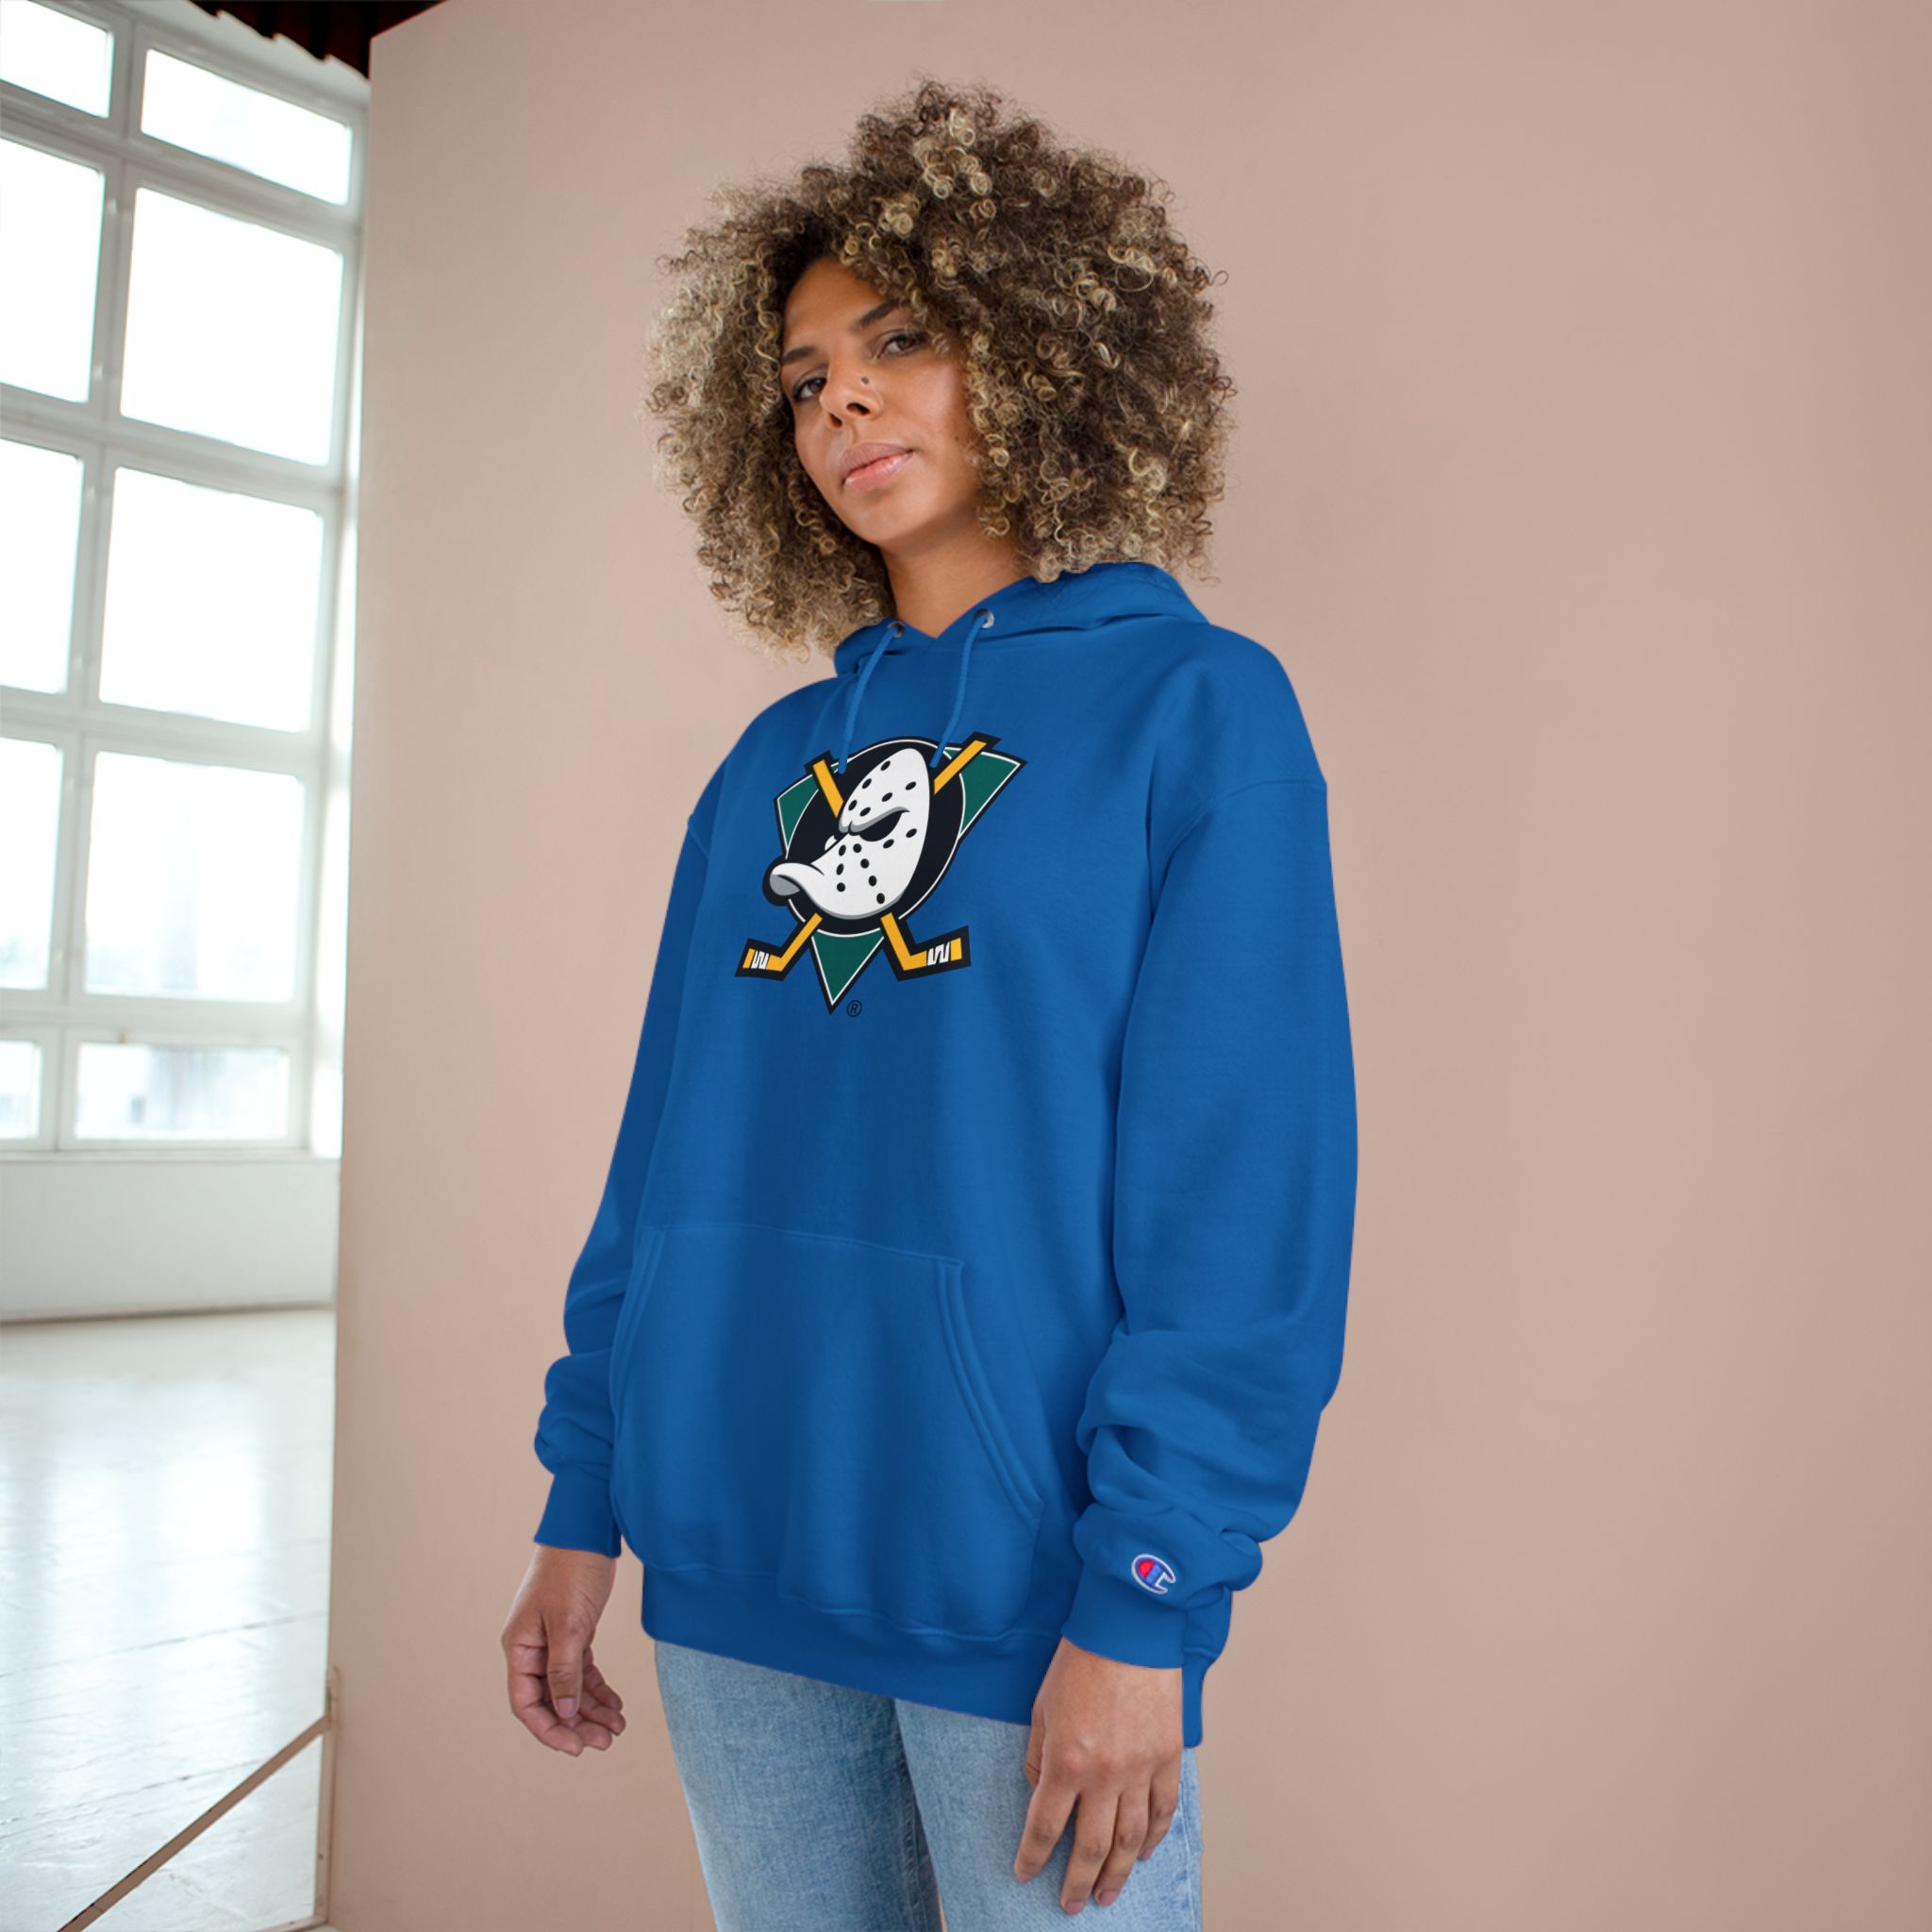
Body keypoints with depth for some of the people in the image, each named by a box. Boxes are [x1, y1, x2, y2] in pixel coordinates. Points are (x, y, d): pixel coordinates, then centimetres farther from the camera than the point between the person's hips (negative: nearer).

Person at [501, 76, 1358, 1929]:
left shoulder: (1194, 707, -5)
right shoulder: (768, 765, 10)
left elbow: (1245, 1194, -12)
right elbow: (666, 1144, 11)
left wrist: (1147, 1598, -16)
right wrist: (583, 1501, 7)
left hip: (1026, 1598, -4)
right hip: (732, 1578, 5)